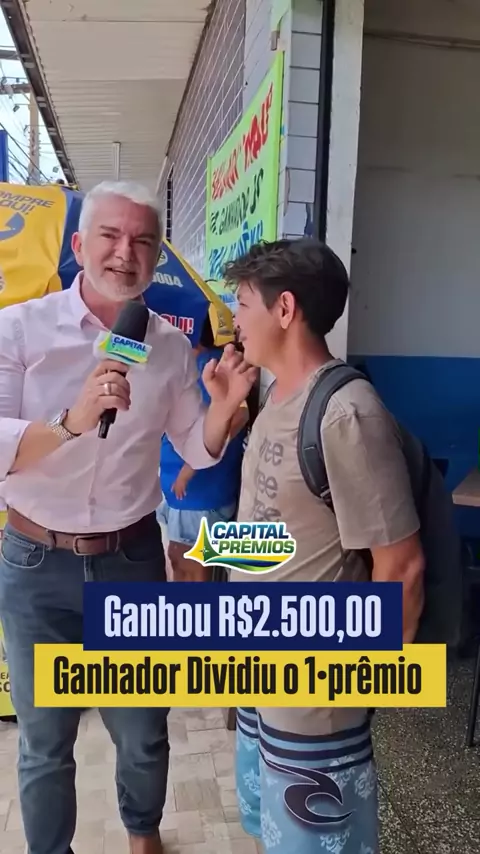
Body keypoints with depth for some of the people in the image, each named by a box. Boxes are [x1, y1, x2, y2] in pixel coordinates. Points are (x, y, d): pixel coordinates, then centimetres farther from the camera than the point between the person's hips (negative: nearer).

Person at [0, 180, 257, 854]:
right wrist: (72, 420, -35)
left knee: (143, 731, 19)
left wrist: (226, 405, -16)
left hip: (132, 560, 2)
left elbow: (199, 451, 4)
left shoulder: (171, 344, -1)